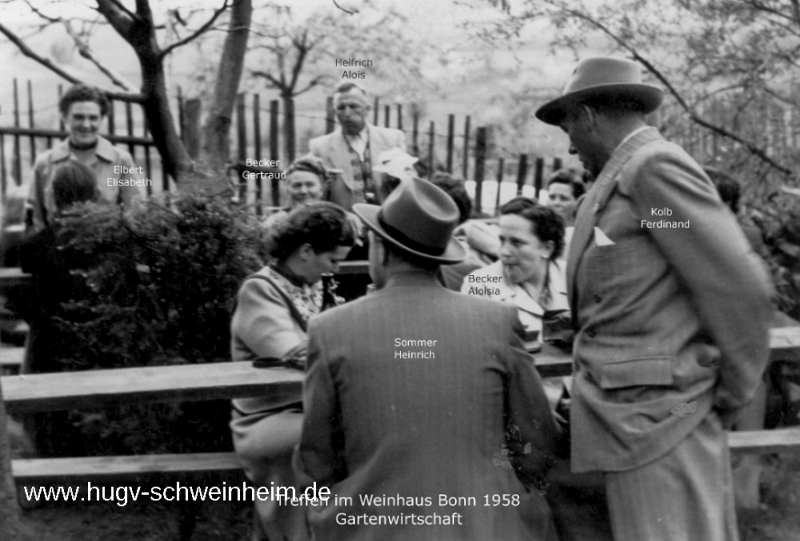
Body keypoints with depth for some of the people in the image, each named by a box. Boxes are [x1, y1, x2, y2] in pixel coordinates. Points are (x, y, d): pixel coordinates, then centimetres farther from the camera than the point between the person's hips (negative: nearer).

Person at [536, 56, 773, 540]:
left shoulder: (656, 165, -12)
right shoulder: (630, 178, 16)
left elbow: (741, 290, -16)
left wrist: (730, 397, -5)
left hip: (655, 419, -9)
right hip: (640, 416, 9)